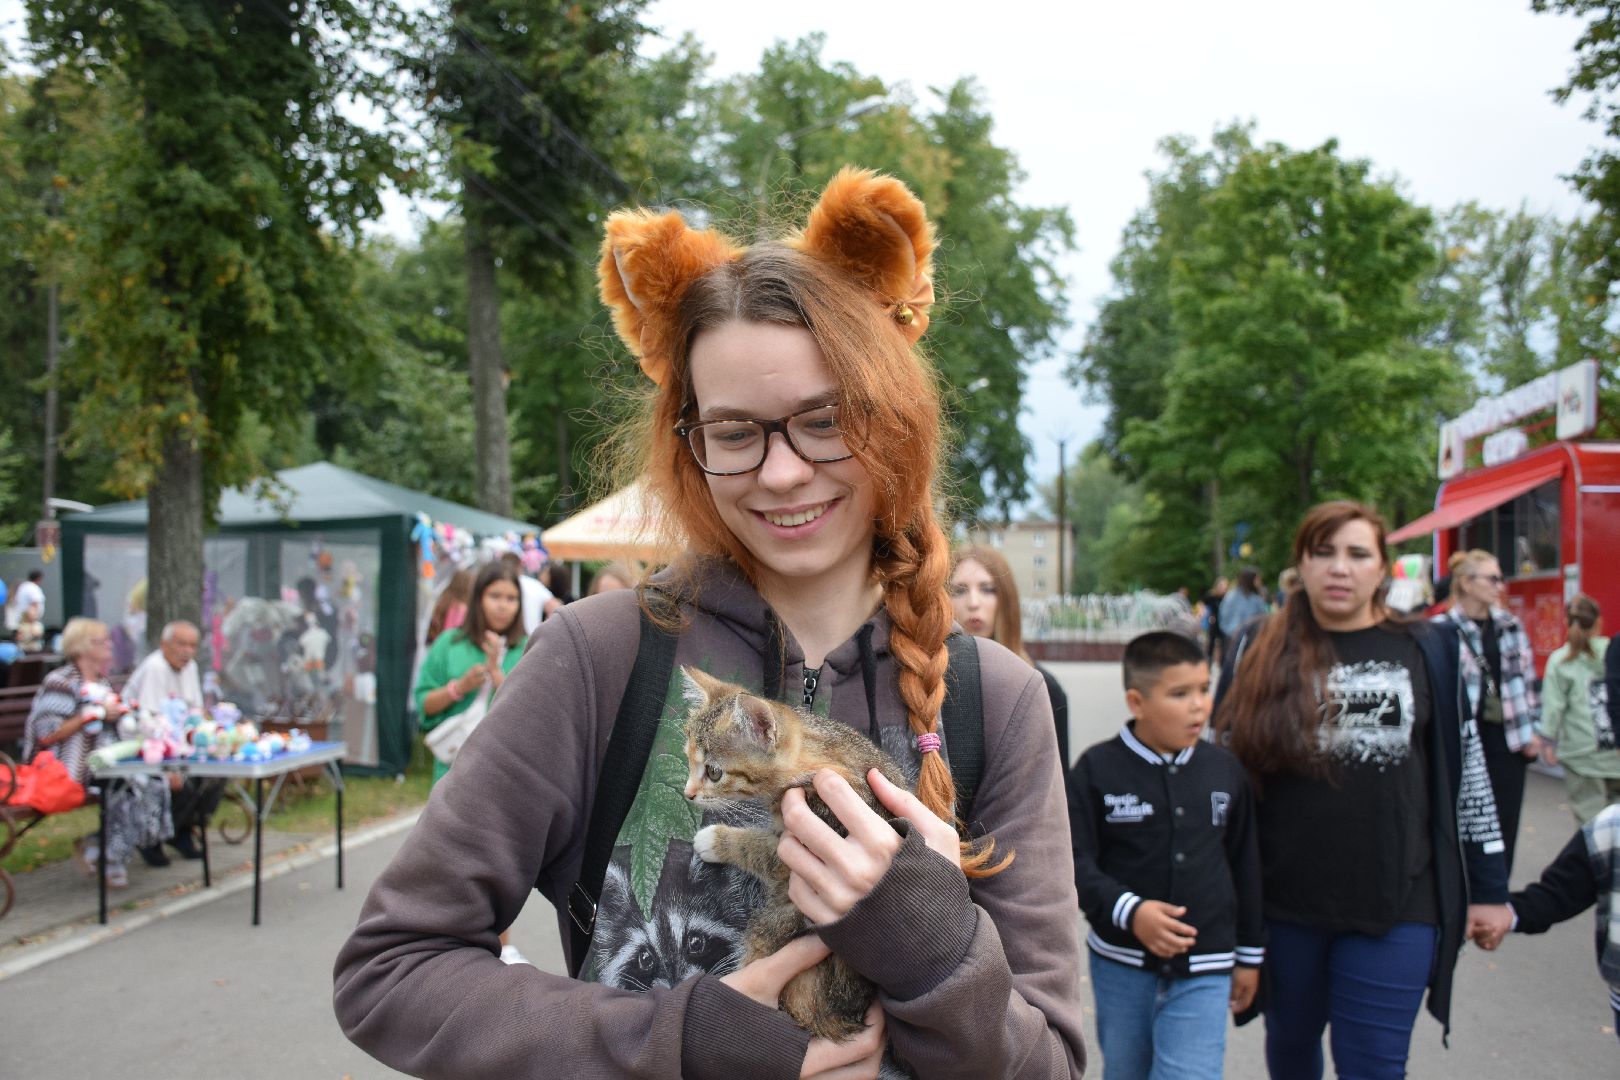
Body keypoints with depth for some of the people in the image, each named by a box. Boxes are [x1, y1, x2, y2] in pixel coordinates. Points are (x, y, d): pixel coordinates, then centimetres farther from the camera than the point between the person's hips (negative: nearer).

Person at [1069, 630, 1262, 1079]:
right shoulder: (1096, 770, -9)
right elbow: (1075, 862, -10)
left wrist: (1249, 953, 13)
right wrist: (1129, 910, -25)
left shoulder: (1226, 770, 1)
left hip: (1203, 971, 1)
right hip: (1120, 963, 0)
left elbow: (1244, 866, 9)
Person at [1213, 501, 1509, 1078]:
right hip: (1282, 901, 2)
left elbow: (1467, 771, 6)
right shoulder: (1257, 653, 2)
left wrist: (1487, 887, 5)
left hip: (1396, 903, -1)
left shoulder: (1428, 651, 2)